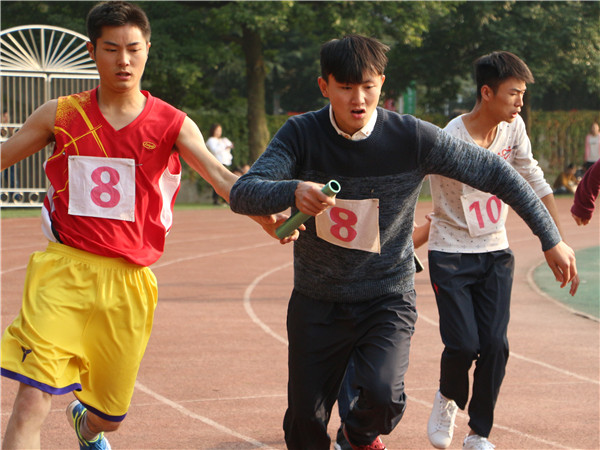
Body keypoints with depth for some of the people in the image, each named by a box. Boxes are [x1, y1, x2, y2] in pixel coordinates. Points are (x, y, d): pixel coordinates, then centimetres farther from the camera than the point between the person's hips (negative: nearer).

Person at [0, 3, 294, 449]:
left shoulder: (172, 124, 1)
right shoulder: (61, 116, 3)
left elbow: (218, 175, -14)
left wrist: (263, 213, -33)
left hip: (128, 279, 1)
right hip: (64, 268, -1)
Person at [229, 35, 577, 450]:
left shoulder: (413, 138, -13)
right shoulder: (302, 134, -11)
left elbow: (495, 173, -4)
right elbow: (243, 194, -21)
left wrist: (550, 239, -3)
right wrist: (292, 192, -43)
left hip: (388, 299, -1)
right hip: (317, 303, 1)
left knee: (383, 394, -25)